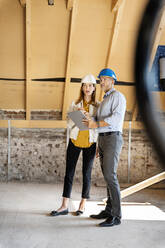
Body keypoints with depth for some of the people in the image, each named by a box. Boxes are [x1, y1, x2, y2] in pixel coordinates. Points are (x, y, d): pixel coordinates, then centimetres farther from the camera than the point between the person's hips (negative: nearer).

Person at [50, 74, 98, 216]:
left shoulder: (98, 106, 3)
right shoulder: (75, 104, 6)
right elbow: (69, 124, 1)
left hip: (90, 143, -1)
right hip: (75, 141, 1)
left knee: (86, 174, 5)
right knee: (69, 173, 0)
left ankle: (82, 205, 18)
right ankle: (65, 206, 5)